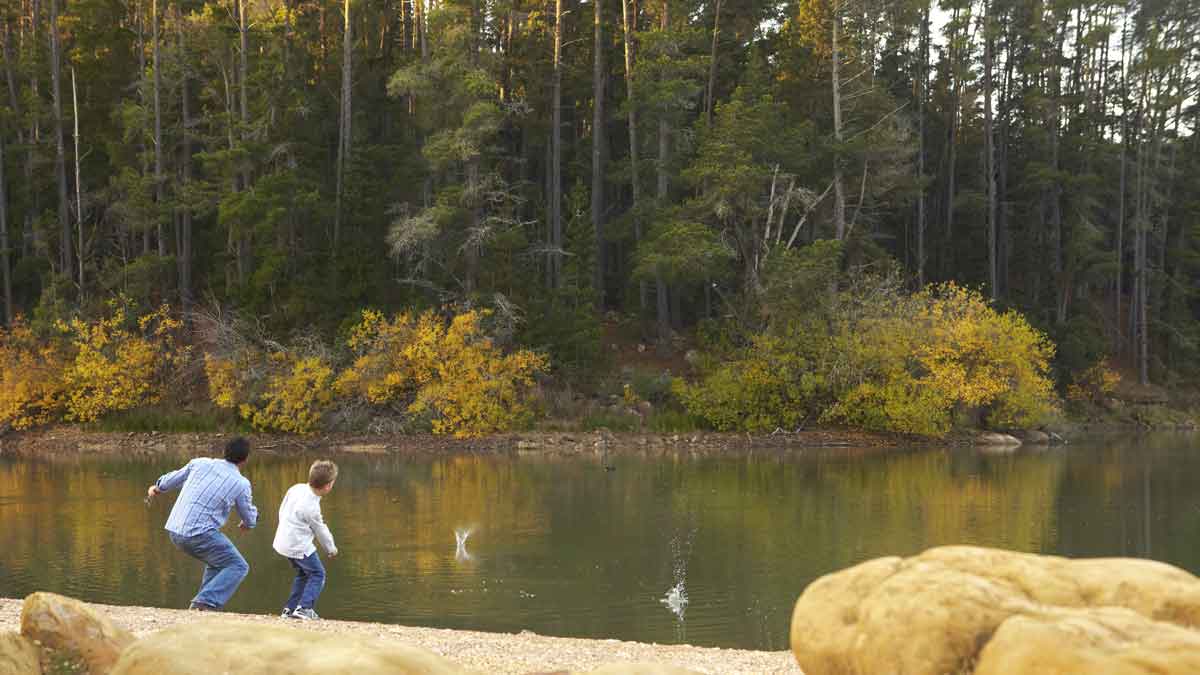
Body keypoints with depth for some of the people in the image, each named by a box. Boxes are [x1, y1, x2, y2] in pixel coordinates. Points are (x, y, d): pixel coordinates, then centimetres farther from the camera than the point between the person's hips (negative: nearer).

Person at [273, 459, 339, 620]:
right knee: (317, 574, 2)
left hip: (283, 540, 9)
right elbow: (321, 531, -9)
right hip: (299, 546, -9)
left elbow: (282, 510, 8)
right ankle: (304, 607, -8)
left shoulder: (296, 488, -4)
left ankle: (290, 608, 22)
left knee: (303, 573, 22)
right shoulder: (311, 508, -25)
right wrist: (331, 548, 8)